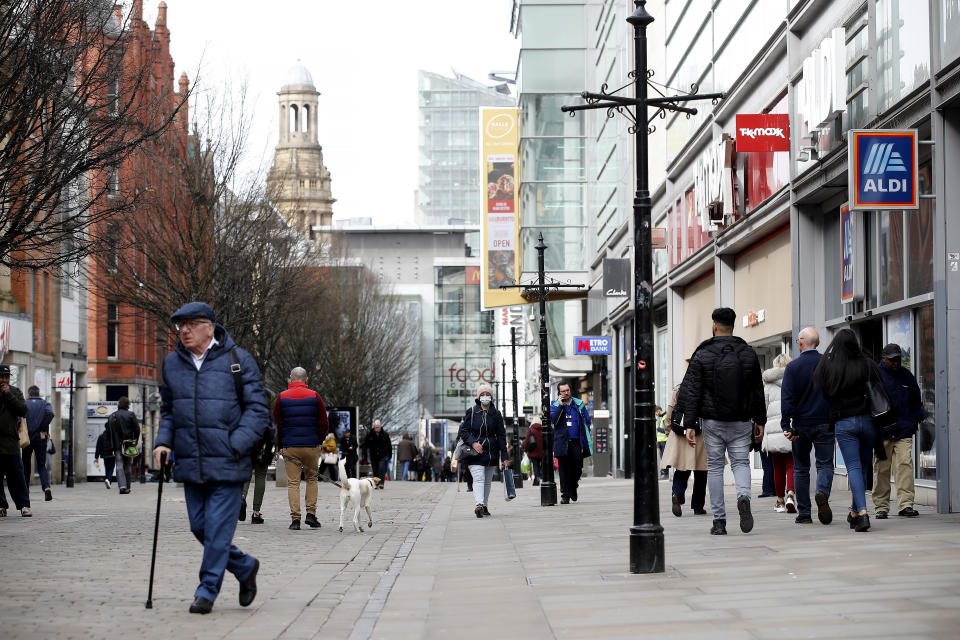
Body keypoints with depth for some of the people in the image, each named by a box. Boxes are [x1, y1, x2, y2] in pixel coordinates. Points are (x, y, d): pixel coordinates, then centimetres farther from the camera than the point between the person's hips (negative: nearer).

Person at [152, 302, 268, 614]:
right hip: (190, 464, 5)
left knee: (218, 528, -5)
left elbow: (258, 409, -4)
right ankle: (245, 567, 29)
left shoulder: (237, 360, -4)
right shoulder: (172, 363, 10)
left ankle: (207, 590, 5)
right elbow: (168, 410, 21)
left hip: (226, 465, -5)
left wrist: (236, 445, -14)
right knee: (200, 527, 9)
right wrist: (164, 441, 4)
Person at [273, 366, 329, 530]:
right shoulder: (314, 396, 0)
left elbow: (277, 424, 3)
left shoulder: (282, 397, 1)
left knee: (293, 482, 3)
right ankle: (311, 514, 9)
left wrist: (280, 445, 13)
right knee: (312, 479, 17)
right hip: (311, 446, 0)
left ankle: (295, 518, -6)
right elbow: (324, 424, 0)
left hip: (289, 447, 0)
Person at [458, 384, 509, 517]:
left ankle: (484, 506, 21)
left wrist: (504, 457, 2)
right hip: (475, 451, -3)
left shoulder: (496, 414, 6)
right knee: (478, 478, -18)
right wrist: (473, 442, -17)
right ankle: (478, 505, -32)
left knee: (488, 480, 10)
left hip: (491, 452, 3)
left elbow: (501, 436, 7)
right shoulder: (471, 412, 1)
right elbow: (463, 431, 1)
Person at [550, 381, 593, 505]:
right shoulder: (555, 405, 6)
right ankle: (565, 495, 4)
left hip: (576, 442, 1)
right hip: (562, 442, -1)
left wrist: (585, 437, 4)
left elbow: (587, 421, 12)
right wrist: (560, 405, -11)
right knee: (564, 469, -2)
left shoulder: (579, 404, 9)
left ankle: (573, 487, 25)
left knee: (577, 468, -2)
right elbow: (553, 420, -11)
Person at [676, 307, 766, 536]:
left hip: (712, 422, -1)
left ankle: (719, 521, 5)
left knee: (715, 467, 6)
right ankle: (744, 496, -23)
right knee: (741, 462, 9)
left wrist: (690, 425, -6)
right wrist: (760, 420, 17)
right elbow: (758, 391, 9)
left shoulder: (702, 355, -4)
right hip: (741, 421, 1)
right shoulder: (748, 354, 4)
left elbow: (691, 393, -7)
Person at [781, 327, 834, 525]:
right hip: (824, 424, 0)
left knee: (801, 469, 9)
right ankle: (822, 494, -28)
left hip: (801, 425, 0)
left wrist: (786, 425, -11)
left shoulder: (792, 367, -3)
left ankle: (804, 513, 9)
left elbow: (787, 398, -9)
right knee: (825, 464, 2)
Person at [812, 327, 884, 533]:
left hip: (843, 423, -2)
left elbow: (821, 393, -1)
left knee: (853, 467, -4)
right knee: (861, 467, 15)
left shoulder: (828, 367, -2)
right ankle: (855, 513, 23)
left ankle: (862, 512, -21)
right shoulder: (867, 365, 0)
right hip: (868, 421, 2)